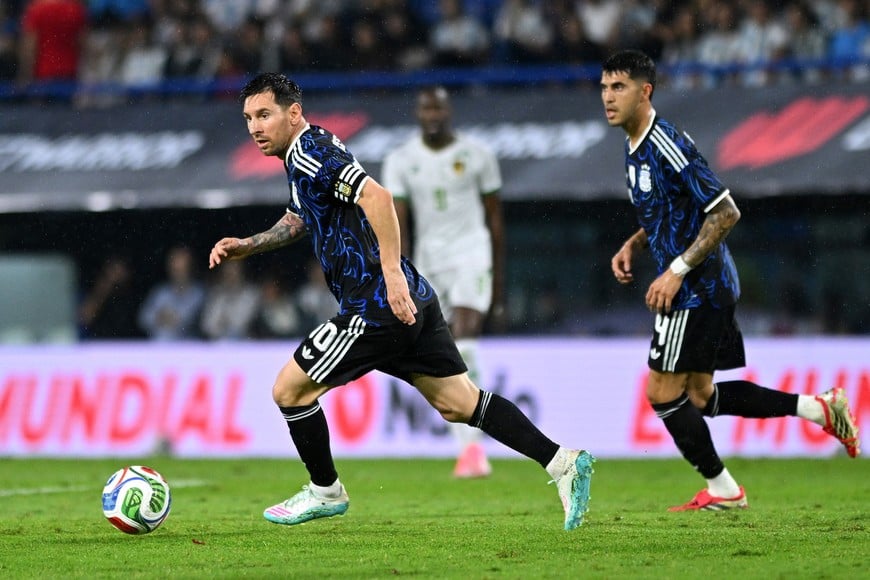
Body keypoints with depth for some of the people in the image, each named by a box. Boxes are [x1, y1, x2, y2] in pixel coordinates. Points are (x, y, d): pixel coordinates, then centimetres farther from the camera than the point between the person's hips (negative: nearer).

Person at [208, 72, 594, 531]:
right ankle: (562, 461, 4)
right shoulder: (302, 155, 18)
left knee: (289, 389, 2)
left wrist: (392, 273, -31)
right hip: (410, 303, 10)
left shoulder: (309, 153, -13)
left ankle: (324, 492, 17)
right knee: (459, 403, 11)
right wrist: (245, 246, 22)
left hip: (377, 306, -10)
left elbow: (376, 196, -27)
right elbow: (296, 222, 35)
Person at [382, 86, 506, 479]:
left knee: (463, 347, -20)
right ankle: (468, 447, 13)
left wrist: (498, 280, 8)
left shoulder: (476, 155, 1)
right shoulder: (401, 161, 4)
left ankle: (472, 443, -21)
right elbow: (398, 223, -1)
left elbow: (494, 218, 8)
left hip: (471, 254, -3)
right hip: (429, 258, 3)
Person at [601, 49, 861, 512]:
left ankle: (721, 489, 7)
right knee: (699, 395, 14)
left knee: (662, 391, -5)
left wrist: (676, 271, -22)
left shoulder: (667, 145, -19)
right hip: (708, 288, 10)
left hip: (698, 288, -10)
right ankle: (819, 408, 16)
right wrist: (632, 245, 9)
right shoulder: (635, 147, 12)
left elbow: (725, 212, -21)